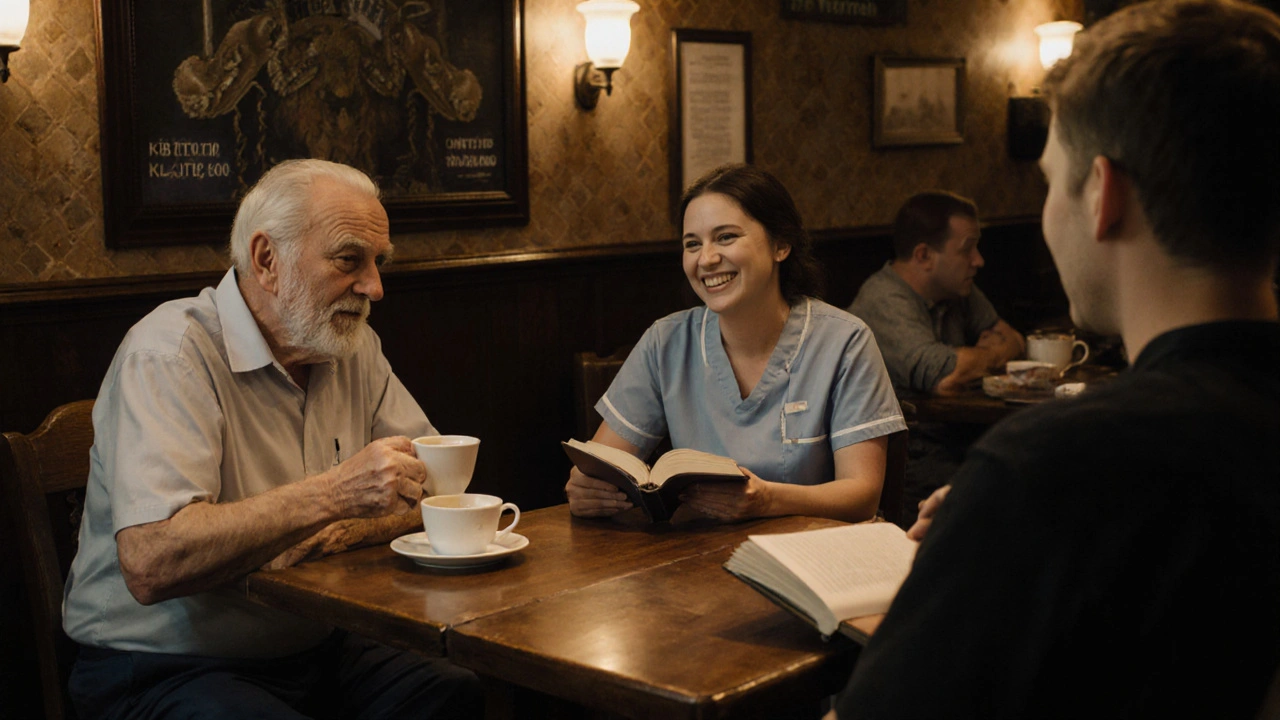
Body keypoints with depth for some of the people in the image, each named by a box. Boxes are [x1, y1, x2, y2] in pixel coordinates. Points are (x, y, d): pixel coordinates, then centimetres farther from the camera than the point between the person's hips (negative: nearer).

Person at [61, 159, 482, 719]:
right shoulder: (170, 353, -17)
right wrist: (333, 494, -33)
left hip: (316, 648, 7)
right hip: (164, 669, -6)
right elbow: (149, 564, -28)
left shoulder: (354, 347, 7)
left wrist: (338, 532, -14)